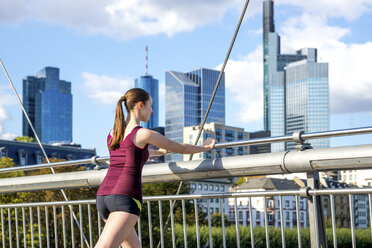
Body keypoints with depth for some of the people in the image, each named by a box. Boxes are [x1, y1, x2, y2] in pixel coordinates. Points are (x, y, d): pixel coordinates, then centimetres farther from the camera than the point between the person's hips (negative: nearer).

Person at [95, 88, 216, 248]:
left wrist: (158, 152, 53)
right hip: (126, 198, -8)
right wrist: (204, 148, 26)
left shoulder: (112, 134, 15)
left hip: (103, 196, 8)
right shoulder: (144, 134, -5)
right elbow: (181, 148, 7)